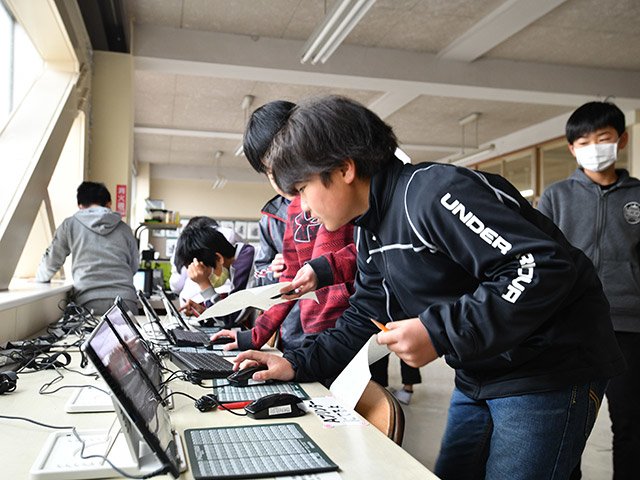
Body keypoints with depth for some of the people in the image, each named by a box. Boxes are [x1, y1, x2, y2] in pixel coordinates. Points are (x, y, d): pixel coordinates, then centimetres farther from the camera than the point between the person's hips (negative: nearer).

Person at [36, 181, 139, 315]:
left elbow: (52, 260, 19)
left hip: (89, 302, -1)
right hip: (126, 300, 1)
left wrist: (40, 279, 40)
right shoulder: (124, 228, 16)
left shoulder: (70, 225, 12)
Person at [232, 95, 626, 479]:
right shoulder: (372, 232, 7)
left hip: (548, 374, -9)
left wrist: (439, 332, -31)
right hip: (479, 378, 9)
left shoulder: (434, 193, -24)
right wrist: (298, 365, 3)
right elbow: (365, 319, 13)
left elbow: (544, 268, -30)